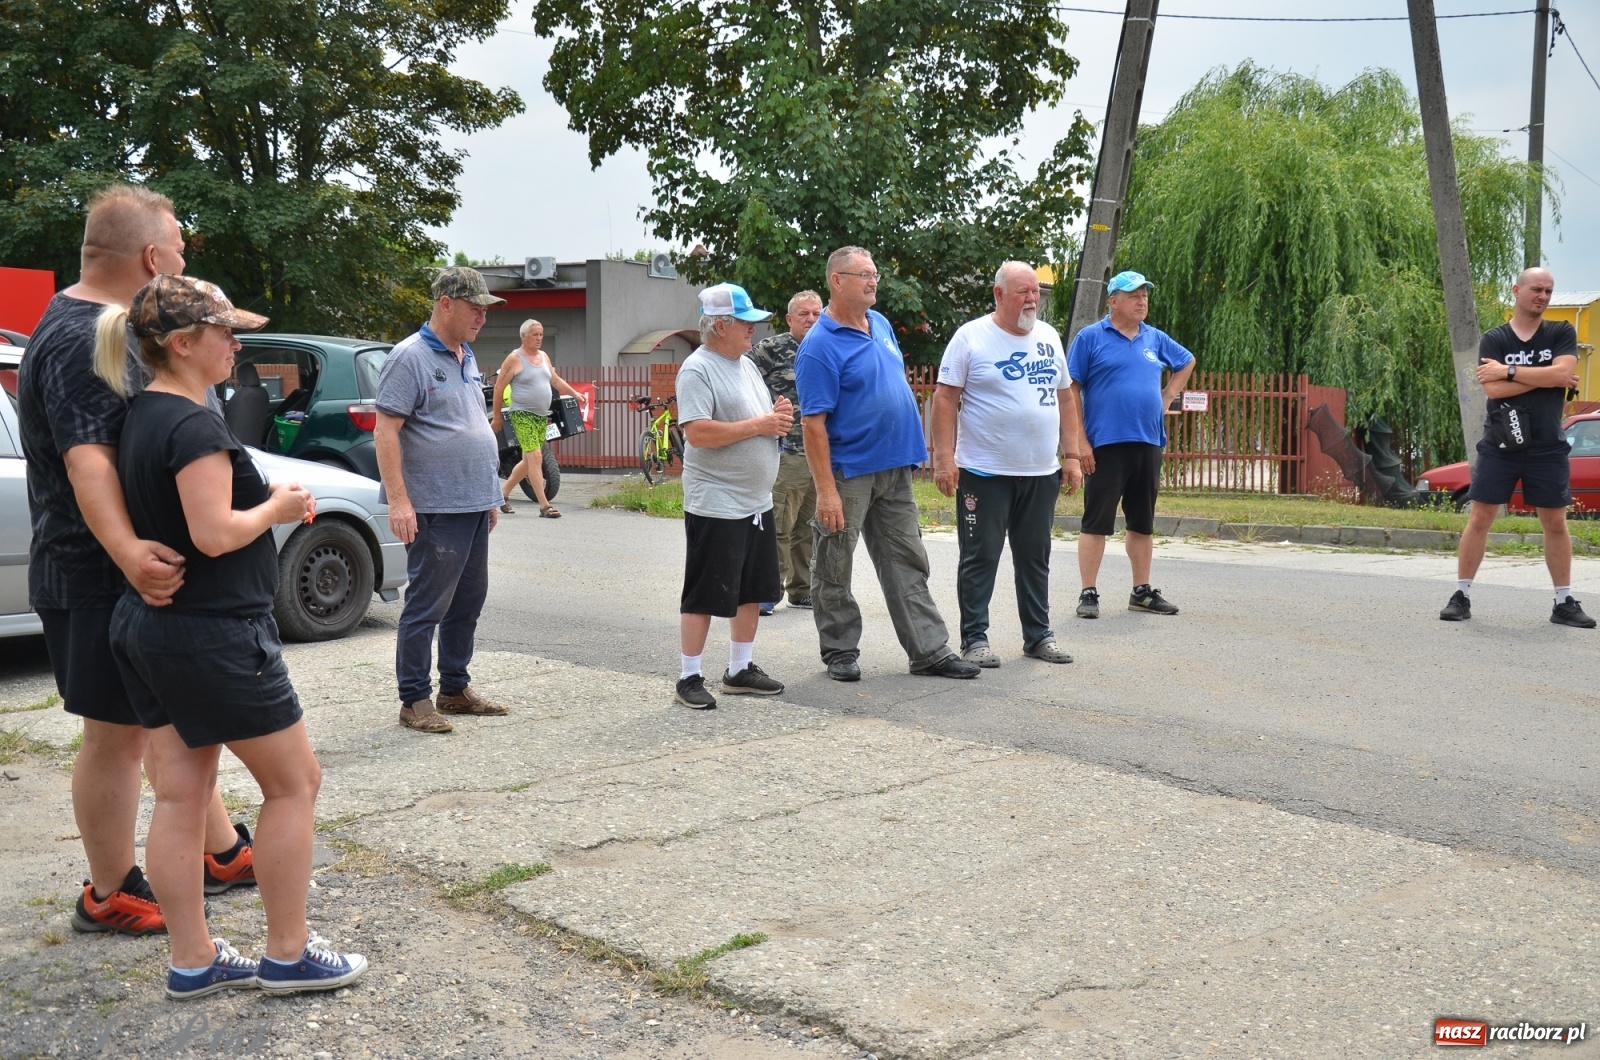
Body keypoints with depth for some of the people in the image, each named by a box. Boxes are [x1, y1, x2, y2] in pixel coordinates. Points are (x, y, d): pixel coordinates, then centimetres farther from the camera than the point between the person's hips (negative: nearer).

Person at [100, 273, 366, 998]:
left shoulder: (140, 416, 11)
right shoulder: (194, 425, -19)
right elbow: (215, 533, -25)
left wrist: (266, 502, 9)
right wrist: (277, 508, -8)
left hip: (144, 629, 9)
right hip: (213, 632, -9)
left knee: (179, 795, 11)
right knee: (293, 782, 5)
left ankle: (192, 962, 19)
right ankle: (287, 956, 13)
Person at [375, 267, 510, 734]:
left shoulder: (466, 358, 16)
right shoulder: (411, 357, -11)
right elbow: (385, 432, -16)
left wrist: (490, 494, 21)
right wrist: (398, 500, -22)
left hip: (473, 505, 9)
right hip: (436, 508, -9)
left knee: (468, 601, 14)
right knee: (427, 606, -3)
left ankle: (455, 688, 25)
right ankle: (415, 699, 6)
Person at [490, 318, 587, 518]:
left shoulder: (544, 357, 14)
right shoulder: (514, 359, -7)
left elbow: (556, 380, 25)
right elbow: (499, 388, -5)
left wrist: (575, 394, 13)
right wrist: (496, 416, -4)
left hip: (542, 417, 8)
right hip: (523, 416, -8)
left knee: (529, 461, 13)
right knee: (535, 457, -15)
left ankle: (504, 493, 30)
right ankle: (544, 505, -17)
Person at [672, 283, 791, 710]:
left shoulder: (746, 365, 14)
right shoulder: (697, 369, -13)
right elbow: (698, 432, -24)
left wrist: (779, 417, 0)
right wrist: (759, 425, -18)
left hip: (757, 502, 9)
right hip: (715, 506, -9)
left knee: (751, 591, 14)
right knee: (704, 595, -1)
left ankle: (740, 670, 26)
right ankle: (689, 678, 8)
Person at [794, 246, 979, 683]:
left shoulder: (880, 324, 9)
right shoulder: (820, 345, -15)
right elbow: (814, 423, -19)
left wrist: (914, 443, 17)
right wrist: (826, 491, -22)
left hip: (894, 468, 7)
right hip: (849, 472, -7)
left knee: (907, 563, 9)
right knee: (834, 570, 5)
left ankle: (930, 650, 13)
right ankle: (840, 652, 18)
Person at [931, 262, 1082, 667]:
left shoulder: (1049, 337, 12)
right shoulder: (971, 337, -5)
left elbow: (1065, 398, 16)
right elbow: (945, 398, -7)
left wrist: (1071, 455, 10)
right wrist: (944, 459, -14)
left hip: (1041, 473, 5)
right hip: (984, 472, -5)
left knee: (1035, 557, 13)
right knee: (980, 558, 1)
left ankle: (1038, 634, 23)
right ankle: (974, 638, 10)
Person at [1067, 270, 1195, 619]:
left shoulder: (1156, 339, 12)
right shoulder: (1091, 338, -3)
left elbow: (1187, 362, 30)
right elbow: (1072, 390, -6)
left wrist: (1167, 397, 15)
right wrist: (1080, 440, -13)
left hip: (1148, 443, 5)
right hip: (1105, 444, -5)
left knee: (1143, 522, 11)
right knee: (1097, 522, -2)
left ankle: (1142, 591, 21)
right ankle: (1088, 594, 2)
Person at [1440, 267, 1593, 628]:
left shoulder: (1561, 334, 4)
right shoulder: (1494, 339, 1)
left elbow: (1563, 373, -15)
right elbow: (1492, 389, -13)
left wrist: (1509, 371, -15)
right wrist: (1545, 377, -11)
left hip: (1547, 448, 1)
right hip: (1500, 445, -1)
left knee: (1555, 523, 7)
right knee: (1479, 519, -1)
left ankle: (1564, 602, 16)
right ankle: (1461, 595, 7)